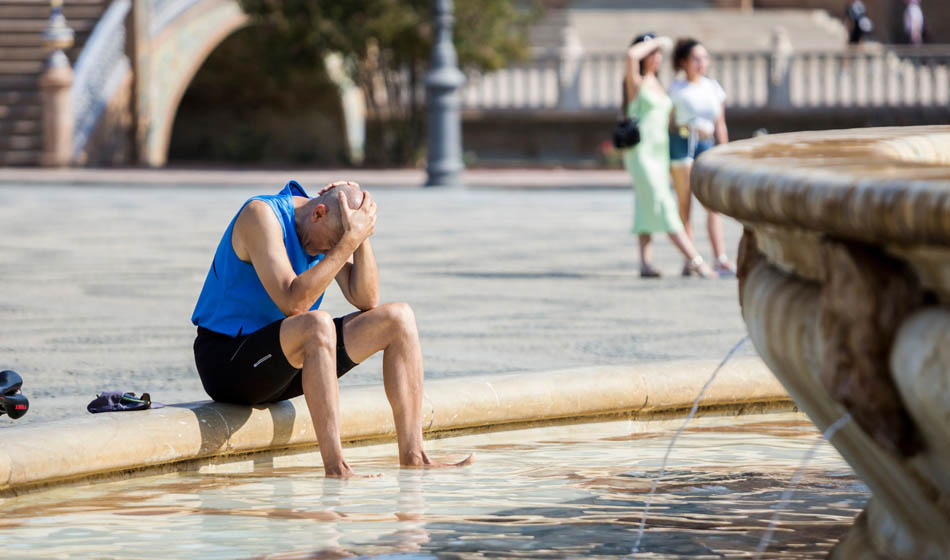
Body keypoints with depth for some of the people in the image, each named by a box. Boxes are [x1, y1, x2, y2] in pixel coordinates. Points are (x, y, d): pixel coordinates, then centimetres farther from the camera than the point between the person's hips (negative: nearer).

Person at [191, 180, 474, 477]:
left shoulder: (331, 229, 4)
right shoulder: (261, 215, -20)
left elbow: (365, 299, -3)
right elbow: (292, 302, -31)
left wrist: (362, 237, -15)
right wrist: (349, 241, -30)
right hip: (226, 362, -8)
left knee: (398, 318, -2)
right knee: (318, 324, -38)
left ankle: (412, 455, -7)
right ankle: (335, 469, -41)